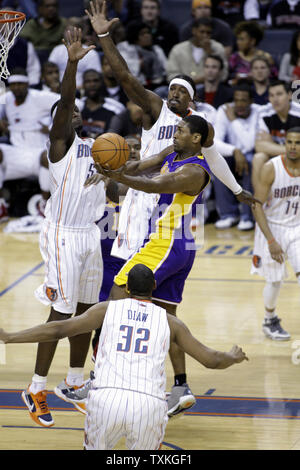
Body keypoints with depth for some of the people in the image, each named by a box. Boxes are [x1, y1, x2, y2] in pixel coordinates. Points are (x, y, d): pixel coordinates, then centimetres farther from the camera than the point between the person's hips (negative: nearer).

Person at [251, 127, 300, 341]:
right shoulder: (271, 168, -20)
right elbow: (257, 206, -18)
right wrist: (271, 241, -24)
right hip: (272, 227, -2)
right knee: (275, 280, 4)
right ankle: (270, 321, 30)